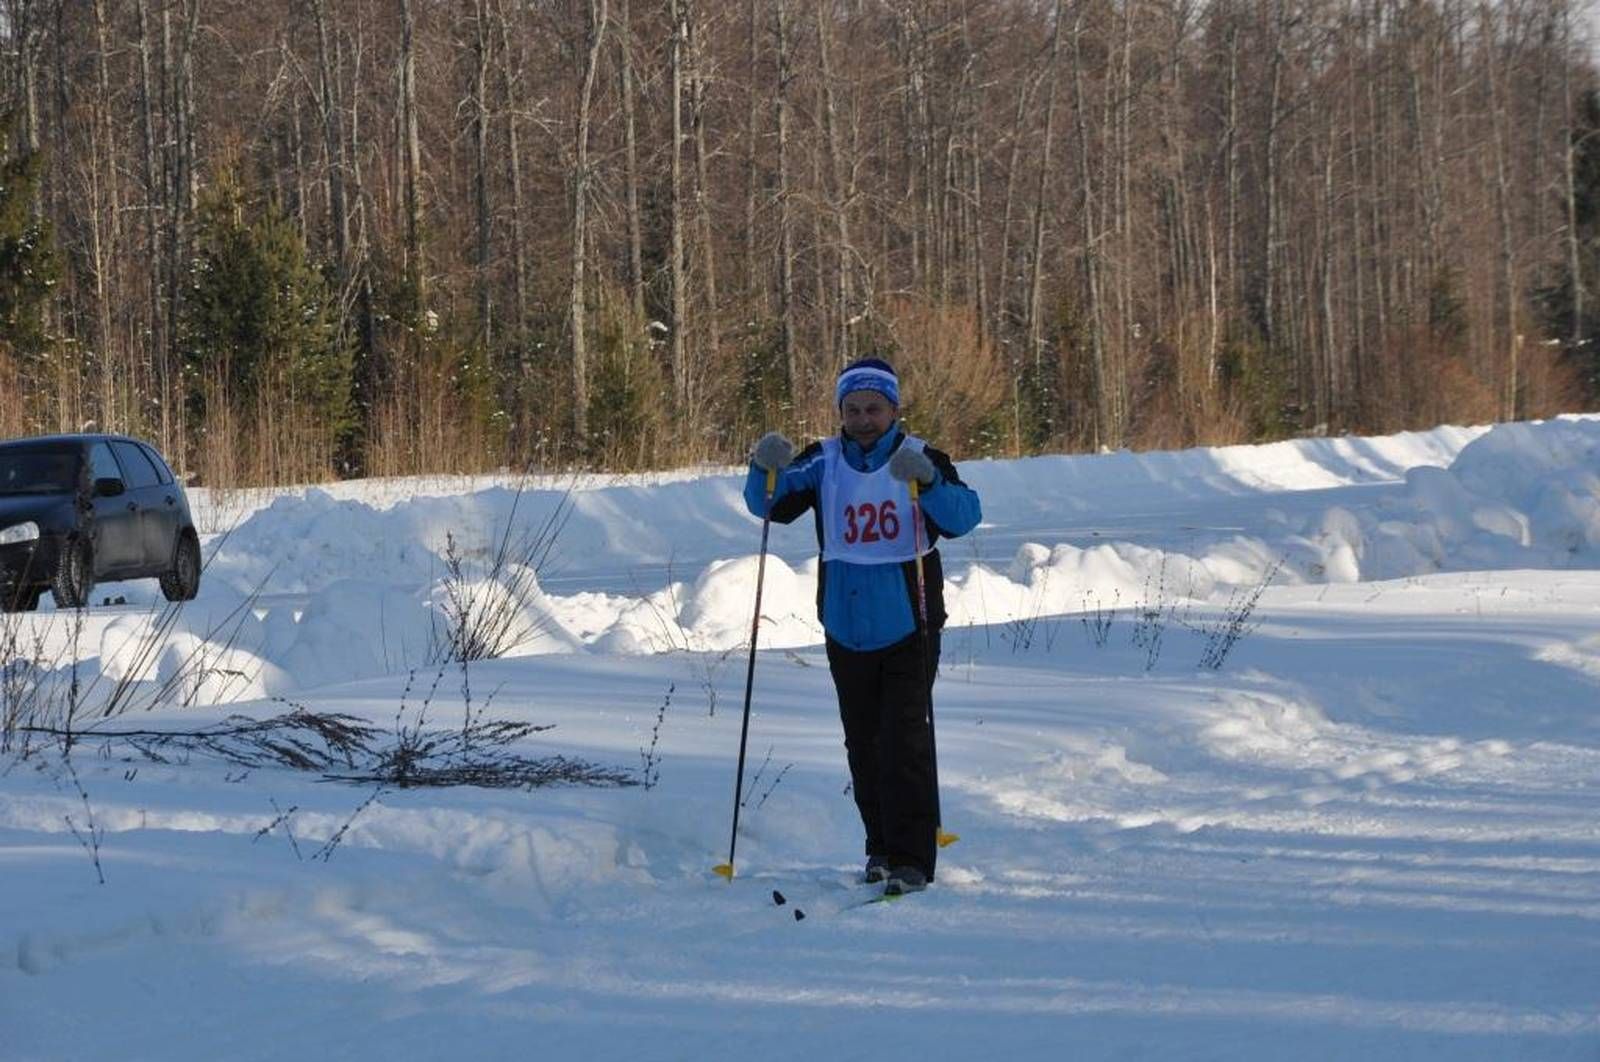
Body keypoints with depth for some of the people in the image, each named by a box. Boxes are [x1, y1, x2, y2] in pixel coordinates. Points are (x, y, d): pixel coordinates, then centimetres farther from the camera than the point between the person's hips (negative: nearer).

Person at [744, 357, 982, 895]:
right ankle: (881, 845, 26)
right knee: (863, 743, 12)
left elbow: (963, 516, -17)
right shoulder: (824, 462, 4)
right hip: (846, 626, 4)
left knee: (906, 739, -10)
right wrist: (767, 470, -26)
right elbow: (770, 503, -5)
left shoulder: (919, 458, -4)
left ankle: (912, 857, -9)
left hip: (909, 625, -4)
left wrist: (928, 481, -35)